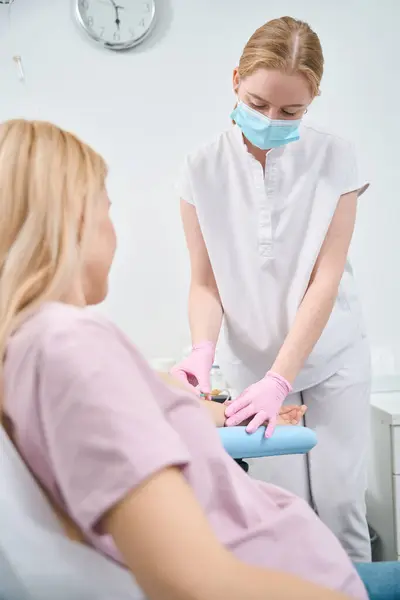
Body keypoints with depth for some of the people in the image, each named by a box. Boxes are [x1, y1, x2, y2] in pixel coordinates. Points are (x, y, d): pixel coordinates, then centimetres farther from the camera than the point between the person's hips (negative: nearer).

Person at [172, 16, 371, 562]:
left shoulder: (334, 158, -10)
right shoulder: (204, 169, -8)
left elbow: (326, 278, -15)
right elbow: (204, 282, -5)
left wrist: (279, 379, -22)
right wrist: (203, 351, -23)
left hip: (330, 356, 0)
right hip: (252, 363, 1)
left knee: (340, 502, 3)